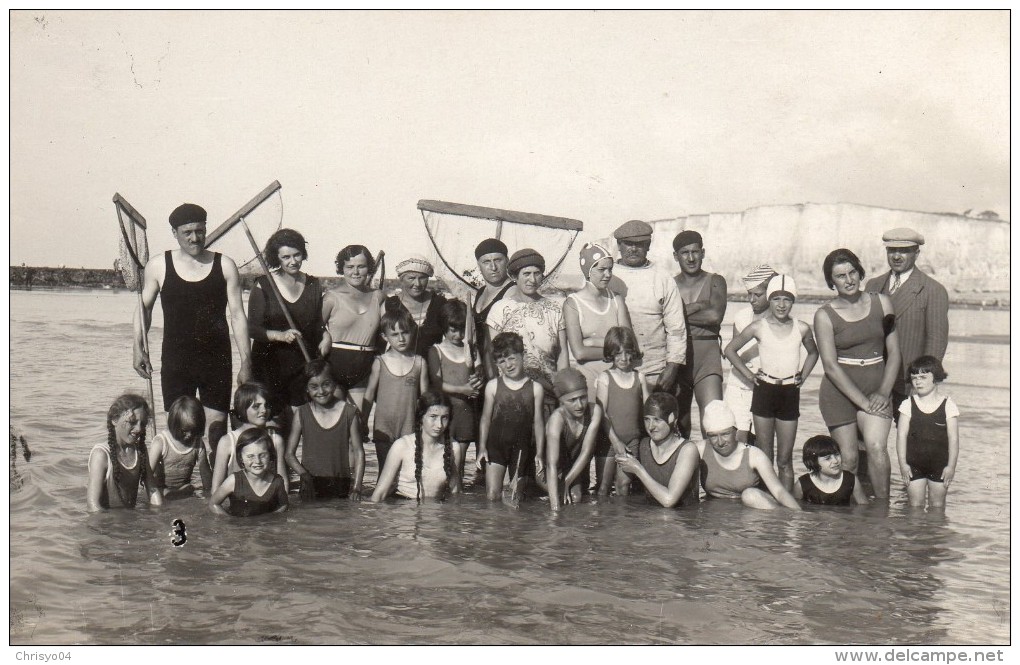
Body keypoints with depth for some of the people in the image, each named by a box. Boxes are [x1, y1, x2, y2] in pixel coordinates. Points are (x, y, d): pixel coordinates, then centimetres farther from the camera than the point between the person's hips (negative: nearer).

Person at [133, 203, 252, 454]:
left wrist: (246, 362, -3)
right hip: (175, 362, 0)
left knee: (216, 430, -1)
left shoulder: (224, 265, 3)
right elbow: (144, 308, 11)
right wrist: (139, 349, -2)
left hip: (217, 361, 0)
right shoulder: (159, 265, 3)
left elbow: (237, 315, 2)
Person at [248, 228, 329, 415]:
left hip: (305, 365, 2)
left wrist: (326, 337, -4)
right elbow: (252, 329, -5)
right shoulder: (264, 285, -2)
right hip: (270, 366, -2)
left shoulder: (313, 286, 9)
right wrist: (280, 335, -21)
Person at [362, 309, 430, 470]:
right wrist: (363, 422, 7)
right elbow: (369, 394, 6)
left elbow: (425, 396, 6)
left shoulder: (419, 363, 1)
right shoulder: (380, 362, -1)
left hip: (410, 428, 0)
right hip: (384, 428, 0)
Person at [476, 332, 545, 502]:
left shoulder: (535, 388, 0)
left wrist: (539, 453, 0)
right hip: (495, 445, 0)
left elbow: (538, 422, 3)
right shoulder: (493, 386, 2)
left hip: (521, 446, 0)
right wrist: (482, 448, -1)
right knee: (492, 496, -8)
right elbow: (486, 418, 6)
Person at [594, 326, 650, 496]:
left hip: (632, 440, 2)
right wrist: (615, 441, -13)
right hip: (609, 439, -2)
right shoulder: (605, 378, -4)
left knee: (624, 483, 5)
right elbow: (601, 412, -8)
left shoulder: (640, 377, 5)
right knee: (603, 485, 3)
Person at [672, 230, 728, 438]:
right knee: (678, 421, 7)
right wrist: (699, 306, -10)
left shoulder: (715, 282, 8)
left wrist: (680, 314, -3)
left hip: (707, 353, -2)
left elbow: (715, 315, -9)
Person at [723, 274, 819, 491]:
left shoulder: (802, 328, 3)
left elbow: (813, 353, 22)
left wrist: (803, 376, 9)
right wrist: (748, 374, 1)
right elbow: (730, 349, 6)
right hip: (764, 391, -1)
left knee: (785, 459, 5)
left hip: (790, 393, 1)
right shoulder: (758, 327, -2)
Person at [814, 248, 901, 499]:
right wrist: (863, 401, -15)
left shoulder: (881, 303, 6)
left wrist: (883, 392, -7)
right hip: (839, 391, -1)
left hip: (877, 387, 1)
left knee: (876, 447, -20)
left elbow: (893, 351, 5)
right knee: (848, 459, -3)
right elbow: (830, 366, -8)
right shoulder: (824, 316, -3)